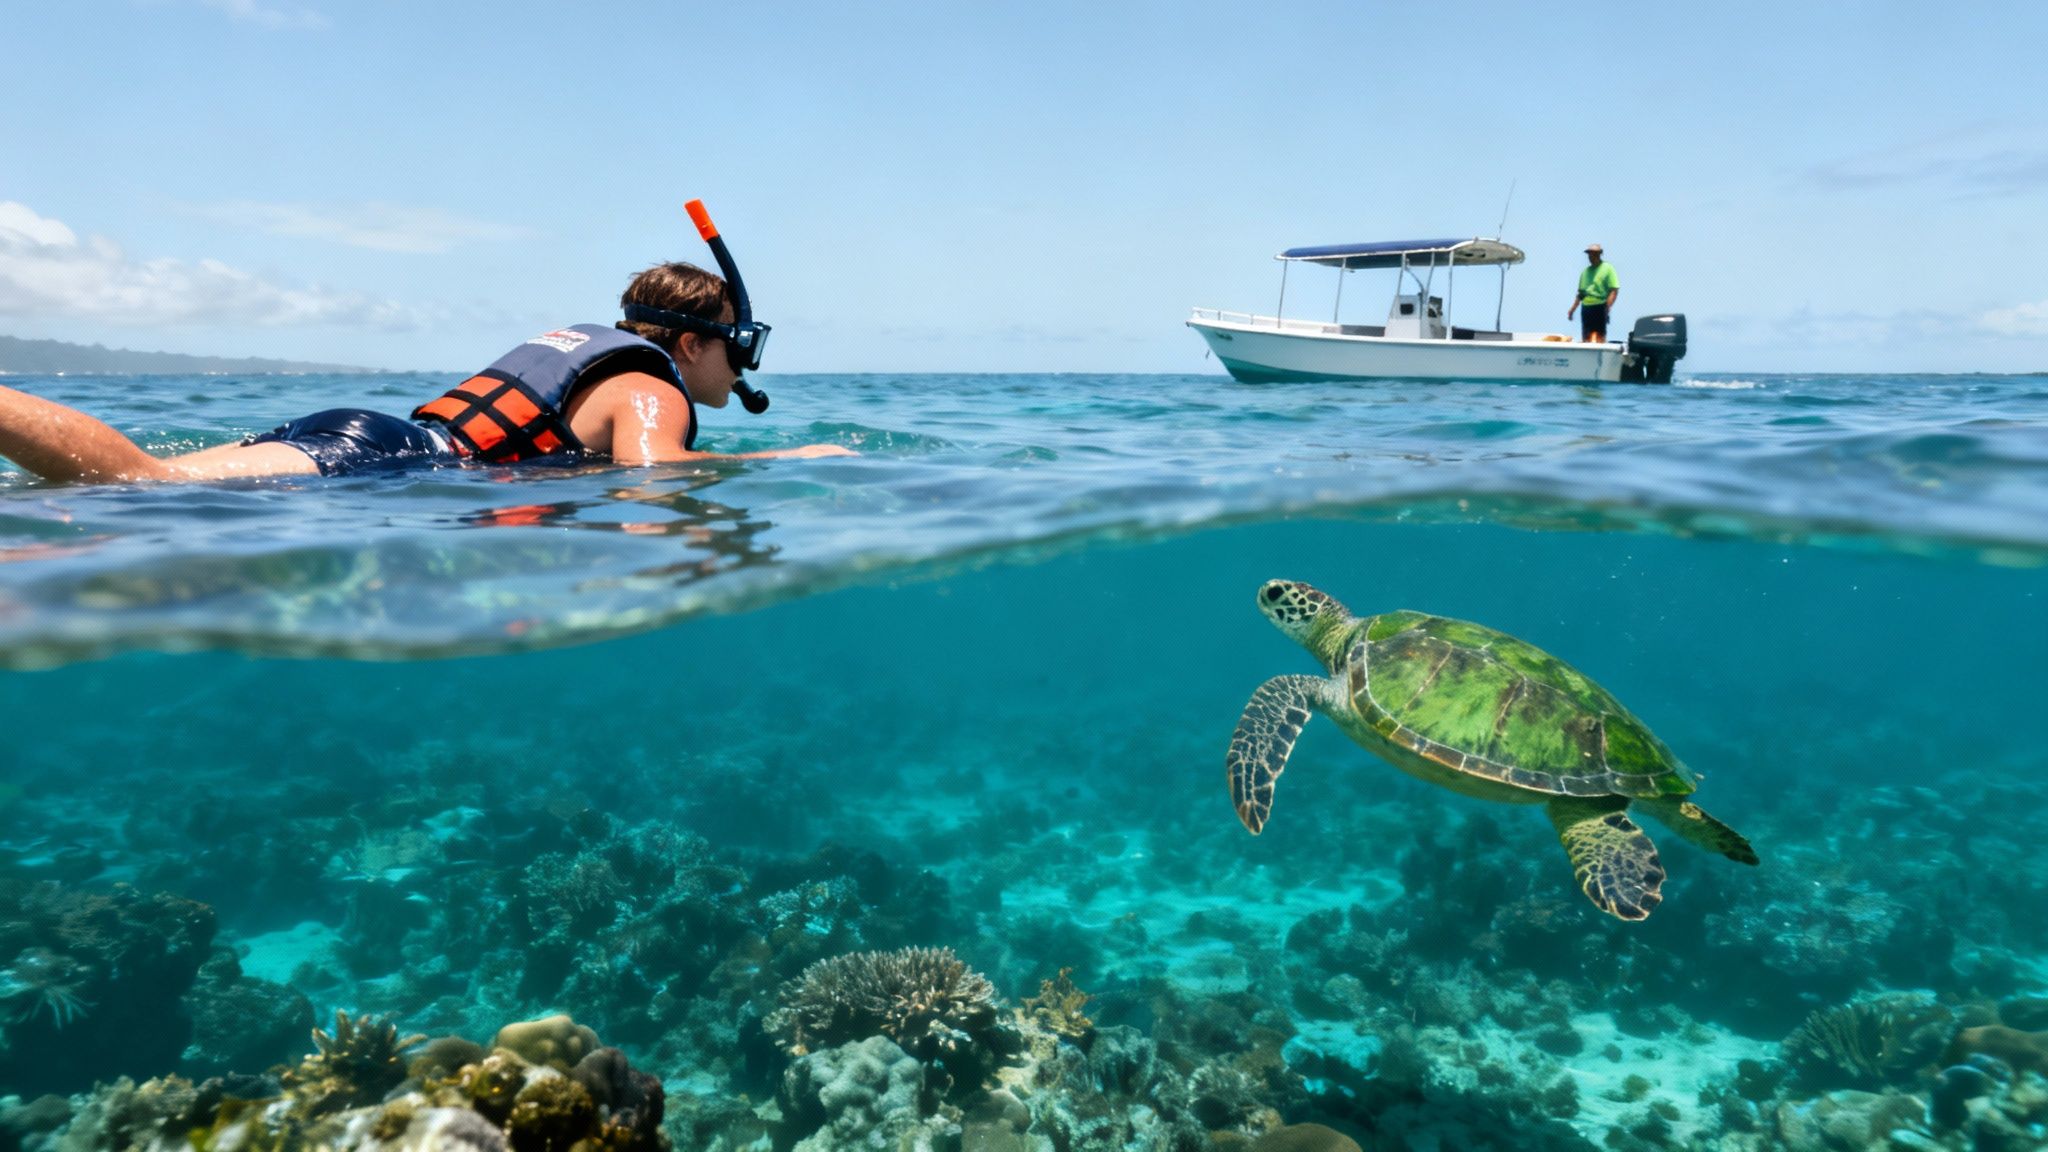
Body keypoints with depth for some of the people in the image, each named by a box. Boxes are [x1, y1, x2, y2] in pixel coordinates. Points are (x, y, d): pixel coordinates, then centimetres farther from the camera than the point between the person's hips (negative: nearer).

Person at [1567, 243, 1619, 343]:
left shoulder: (1607, 268, 0)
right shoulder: (1585, 271, 18)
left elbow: (1614, 290, -8)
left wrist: (1607, 307, -20)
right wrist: (1572, 309, 14)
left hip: (1600, 307, -6)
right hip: (1586, 308, 6)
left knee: (1600, 337, -10)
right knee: (1586, 338, 6)